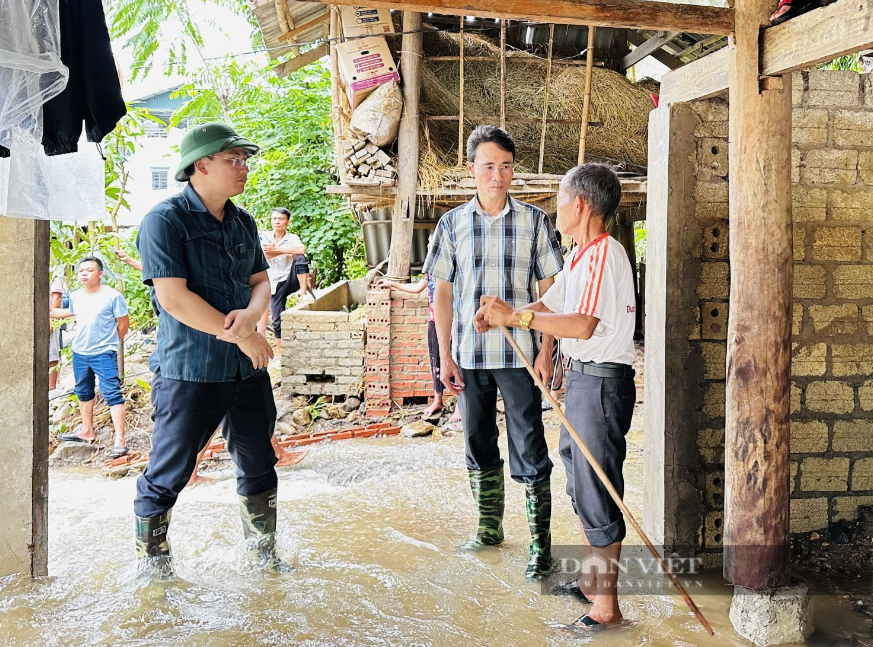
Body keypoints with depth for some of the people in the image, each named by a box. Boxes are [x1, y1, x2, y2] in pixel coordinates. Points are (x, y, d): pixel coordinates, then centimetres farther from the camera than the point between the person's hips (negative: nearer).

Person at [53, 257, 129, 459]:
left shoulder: (112, 296, -14)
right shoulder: (75, 296, 4)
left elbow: (124, 323, -8)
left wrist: (108, 342, 2)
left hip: (103, 354, -7)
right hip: (79, 353, 7)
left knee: (112, 394, -11)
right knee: (83, 393, 19)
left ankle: (120, 440, -11)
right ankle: (87, 432, 36)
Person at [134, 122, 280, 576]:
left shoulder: (243, 222, 10)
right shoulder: (165, 221, -12)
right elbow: (174, 299, -19)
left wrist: (250, 314, -12)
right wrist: (241, 335, -15)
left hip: (247, 368, 7)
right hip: (189, 372, -7)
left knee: (259, 466, 16)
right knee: (168, 474, 5)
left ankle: (264, 551, 34)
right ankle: (151, 563, 24)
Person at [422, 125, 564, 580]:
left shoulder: (534, 221, 1)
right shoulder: (453, 223, 5)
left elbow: (547, 290, 1)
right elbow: (443, 292, 6)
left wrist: (546, 350, -6)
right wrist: (445, 355, 2)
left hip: (520, 354, -3)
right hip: (469, 354, 3)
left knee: (529, 450, -1)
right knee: (478, 445, 14)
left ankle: (541, 542, 9)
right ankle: (490, 528, 30)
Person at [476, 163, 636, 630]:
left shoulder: (604, 254, -18)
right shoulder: (582, 257, 14)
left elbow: (581, 326, -28)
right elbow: (549, 305, 15)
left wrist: (516, 316, -25)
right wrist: (500, 316, -1)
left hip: (601, 382, -11)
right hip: (581, 378, 11)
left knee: (598, 495, -3)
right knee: (580, 486, 21)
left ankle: (605, 608, 9)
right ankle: (593, 579, 37)